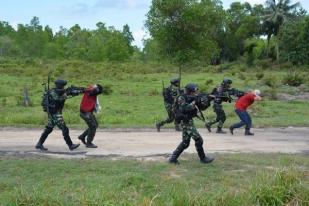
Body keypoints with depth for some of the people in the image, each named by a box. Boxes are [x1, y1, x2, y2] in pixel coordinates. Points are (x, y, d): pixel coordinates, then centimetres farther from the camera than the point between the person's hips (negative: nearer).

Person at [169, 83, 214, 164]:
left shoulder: (191, 98, 10)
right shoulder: (181, 99, -13)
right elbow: (185, 108, -29)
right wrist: (194, 102, -25)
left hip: (189, 121, 9)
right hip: (186, 122, -9)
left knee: (185, 142, 13)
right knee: (198, 139, -6)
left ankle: (173, 158, 19)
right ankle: (203, 158, 7)